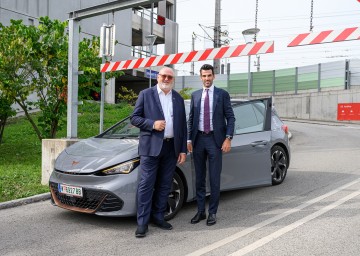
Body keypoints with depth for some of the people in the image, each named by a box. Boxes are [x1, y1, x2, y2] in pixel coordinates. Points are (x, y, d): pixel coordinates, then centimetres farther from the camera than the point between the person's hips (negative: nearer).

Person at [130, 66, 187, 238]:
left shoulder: (178, 99, 14)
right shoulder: (145, 94, 3)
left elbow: (183, 126, 13)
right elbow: (134, 118, 1)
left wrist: (183, 150, 8)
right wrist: (152, 124, -16)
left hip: (171, 147, 4)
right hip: (151, 146, -4)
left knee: (164, 185, 10)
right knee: (146, 185, -3)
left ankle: (158, 217, 23)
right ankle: (142, 223, 4)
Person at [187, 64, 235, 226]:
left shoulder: (223, 94, 1)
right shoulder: (195, 95, 10)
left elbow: (230, 118, 0)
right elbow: (191, 119, 11)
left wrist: (228, 138, -10)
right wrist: (189, 139, 4)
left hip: (215, 139, -3)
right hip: (198, 139, 3)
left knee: (214, 179, 1)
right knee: (199, 178, 10)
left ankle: (212, 213, 12)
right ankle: (200, 211, 21)